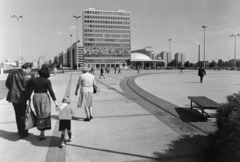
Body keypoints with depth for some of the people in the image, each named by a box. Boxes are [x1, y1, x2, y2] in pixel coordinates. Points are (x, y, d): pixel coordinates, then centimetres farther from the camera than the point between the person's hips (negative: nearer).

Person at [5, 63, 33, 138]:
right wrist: (29, 99, -16)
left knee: (18, 115, 19)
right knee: (23, 115, 7)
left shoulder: (13, 73, 4)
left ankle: (20, 131, 32)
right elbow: (27, 89, -20)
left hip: (13, 96, 7)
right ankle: (23, 133, 15)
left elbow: (7, 84, 10)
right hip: (22, 97, -6)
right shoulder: (26, 76, -18)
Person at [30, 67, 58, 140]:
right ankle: (42, 134, 2)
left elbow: (30, 90, 4)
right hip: (44, 97, -3)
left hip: (36, 98, 3)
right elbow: (51, 91, -10)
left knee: (39, 115, 14)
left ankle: (42, 134, 17)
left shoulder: (34, 80, 4)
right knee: (44, 115, 4)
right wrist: (55, 100, -7)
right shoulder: (47, 81, -5)